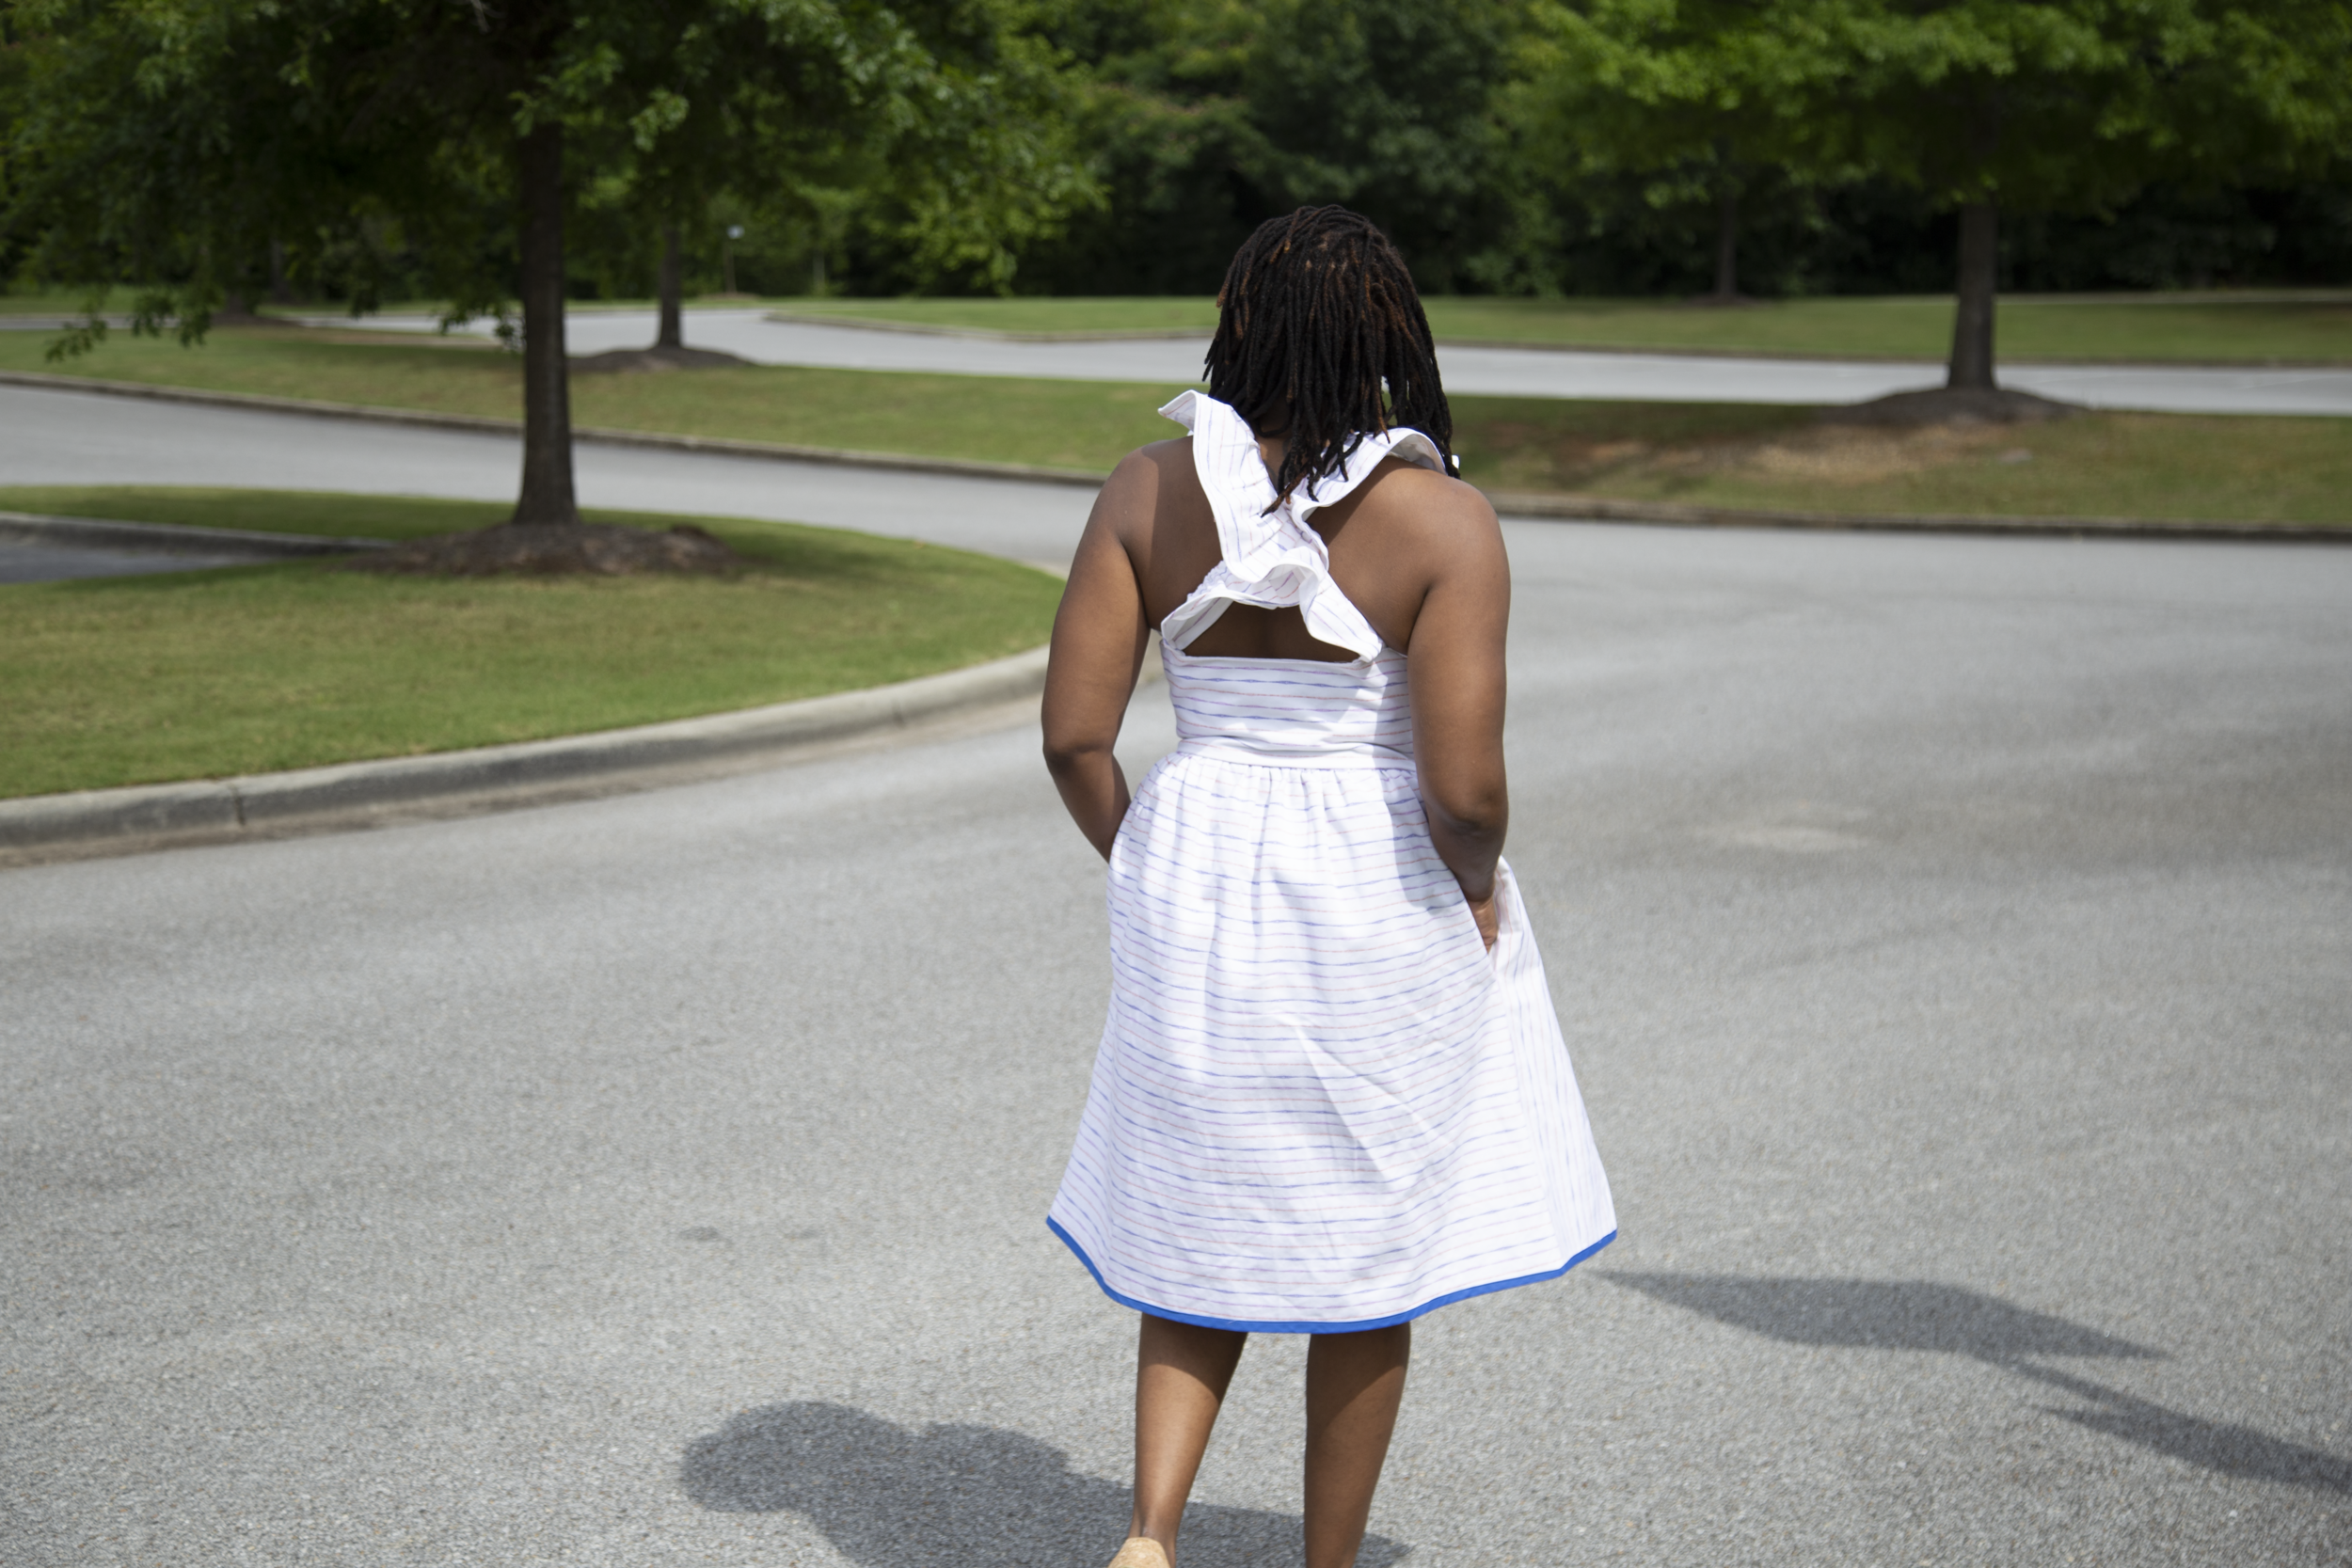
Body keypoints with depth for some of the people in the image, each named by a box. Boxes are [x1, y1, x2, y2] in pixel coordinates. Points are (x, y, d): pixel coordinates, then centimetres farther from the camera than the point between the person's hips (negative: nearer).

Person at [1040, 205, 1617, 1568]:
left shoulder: (1151, 491, -4)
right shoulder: (1443, 521, -14)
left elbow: (1074, 733, -5)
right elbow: (1463, 784, -20)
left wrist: (1153, 873, 10)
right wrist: (1476, 889, 0)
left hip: (1198, 888, 3)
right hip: (1380, 912, -3)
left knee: (1210, 1221, 20)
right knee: (1370, 1246, 15)